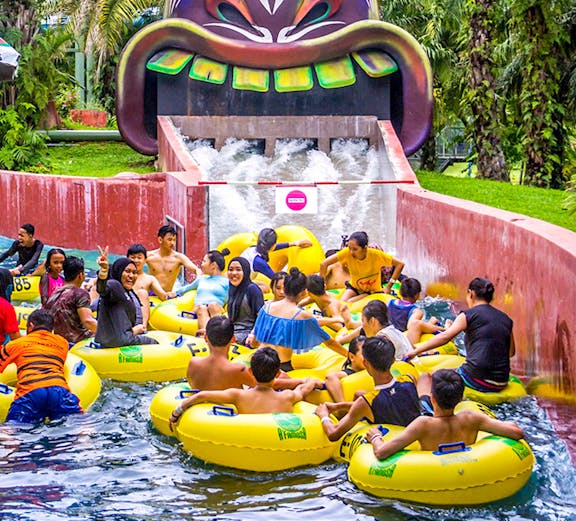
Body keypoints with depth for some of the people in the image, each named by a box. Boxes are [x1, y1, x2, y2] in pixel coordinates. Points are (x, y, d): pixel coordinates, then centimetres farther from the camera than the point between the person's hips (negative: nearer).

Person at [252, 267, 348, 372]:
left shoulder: (267, 306, 6)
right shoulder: (303, 315, -6)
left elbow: (254, 343, 17)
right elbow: (329, 342, 4)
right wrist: (348, 354, 18)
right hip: (283, 366, -5)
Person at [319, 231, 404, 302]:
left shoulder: (376, 255, -26)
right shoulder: (347, 253, -23)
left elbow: (400, 264, -18)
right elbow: (324, 264, -16)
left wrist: (388, 286, -19)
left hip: (373, 290, -3)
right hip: (354, 287, 3)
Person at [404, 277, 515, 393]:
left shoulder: (469, 315, -2)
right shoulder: (506, 319, 13)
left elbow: (444, 337, -12)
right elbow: (511, 352, 18)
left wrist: (415, 352, -11)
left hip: (477, 379, -6)